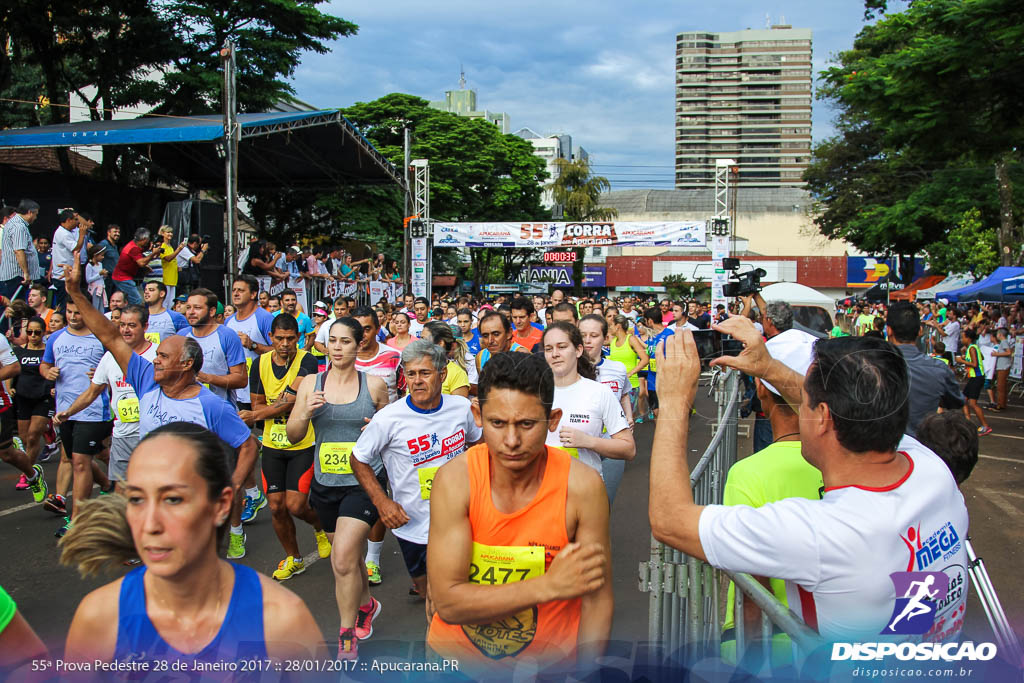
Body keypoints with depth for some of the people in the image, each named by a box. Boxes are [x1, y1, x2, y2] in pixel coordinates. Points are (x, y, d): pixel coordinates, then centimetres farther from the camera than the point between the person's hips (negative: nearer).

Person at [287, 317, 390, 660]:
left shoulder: (374, 384, -2)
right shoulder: (310, 383, 3)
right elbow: (293, 434, 4)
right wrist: (305, 413, -16)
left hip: (364, 481, -3)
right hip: (325, 482, 4)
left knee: (343, 558, -14)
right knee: (350, 555, 17)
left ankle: (347, 638, 4)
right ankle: (366, 604, 47)